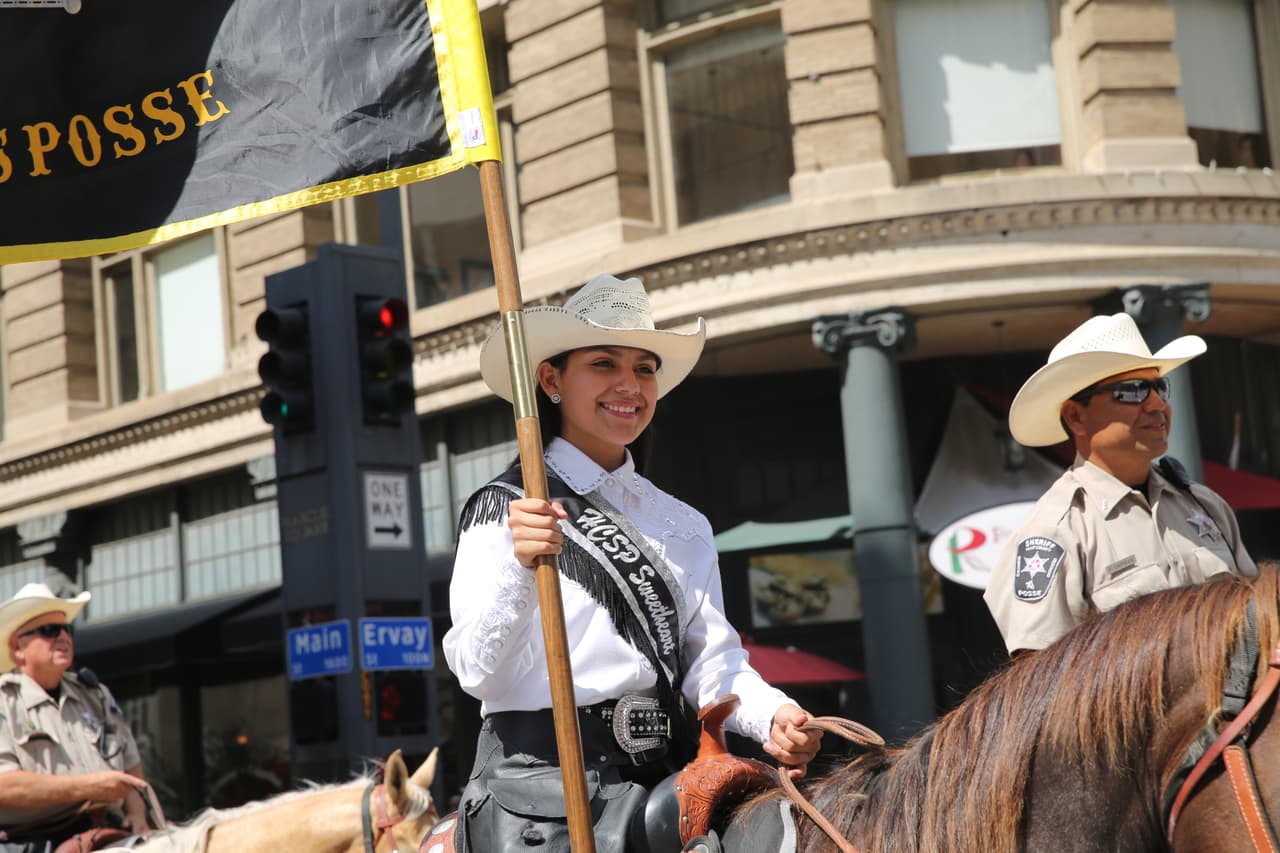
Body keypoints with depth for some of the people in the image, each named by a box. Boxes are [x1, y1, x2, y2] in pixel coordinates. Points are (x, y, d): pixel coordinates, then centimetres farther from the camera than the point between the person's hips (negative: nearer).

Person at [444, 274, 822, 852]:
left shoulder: (684, 524, 15)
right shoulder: (501, 508, 0)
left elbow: (712, 663, 11)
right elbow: (478, 673, -9)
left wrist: (772, 716, -9)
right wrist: (519, 567, -25)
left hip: (665, 778, 6)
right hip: (542, 776, -5)